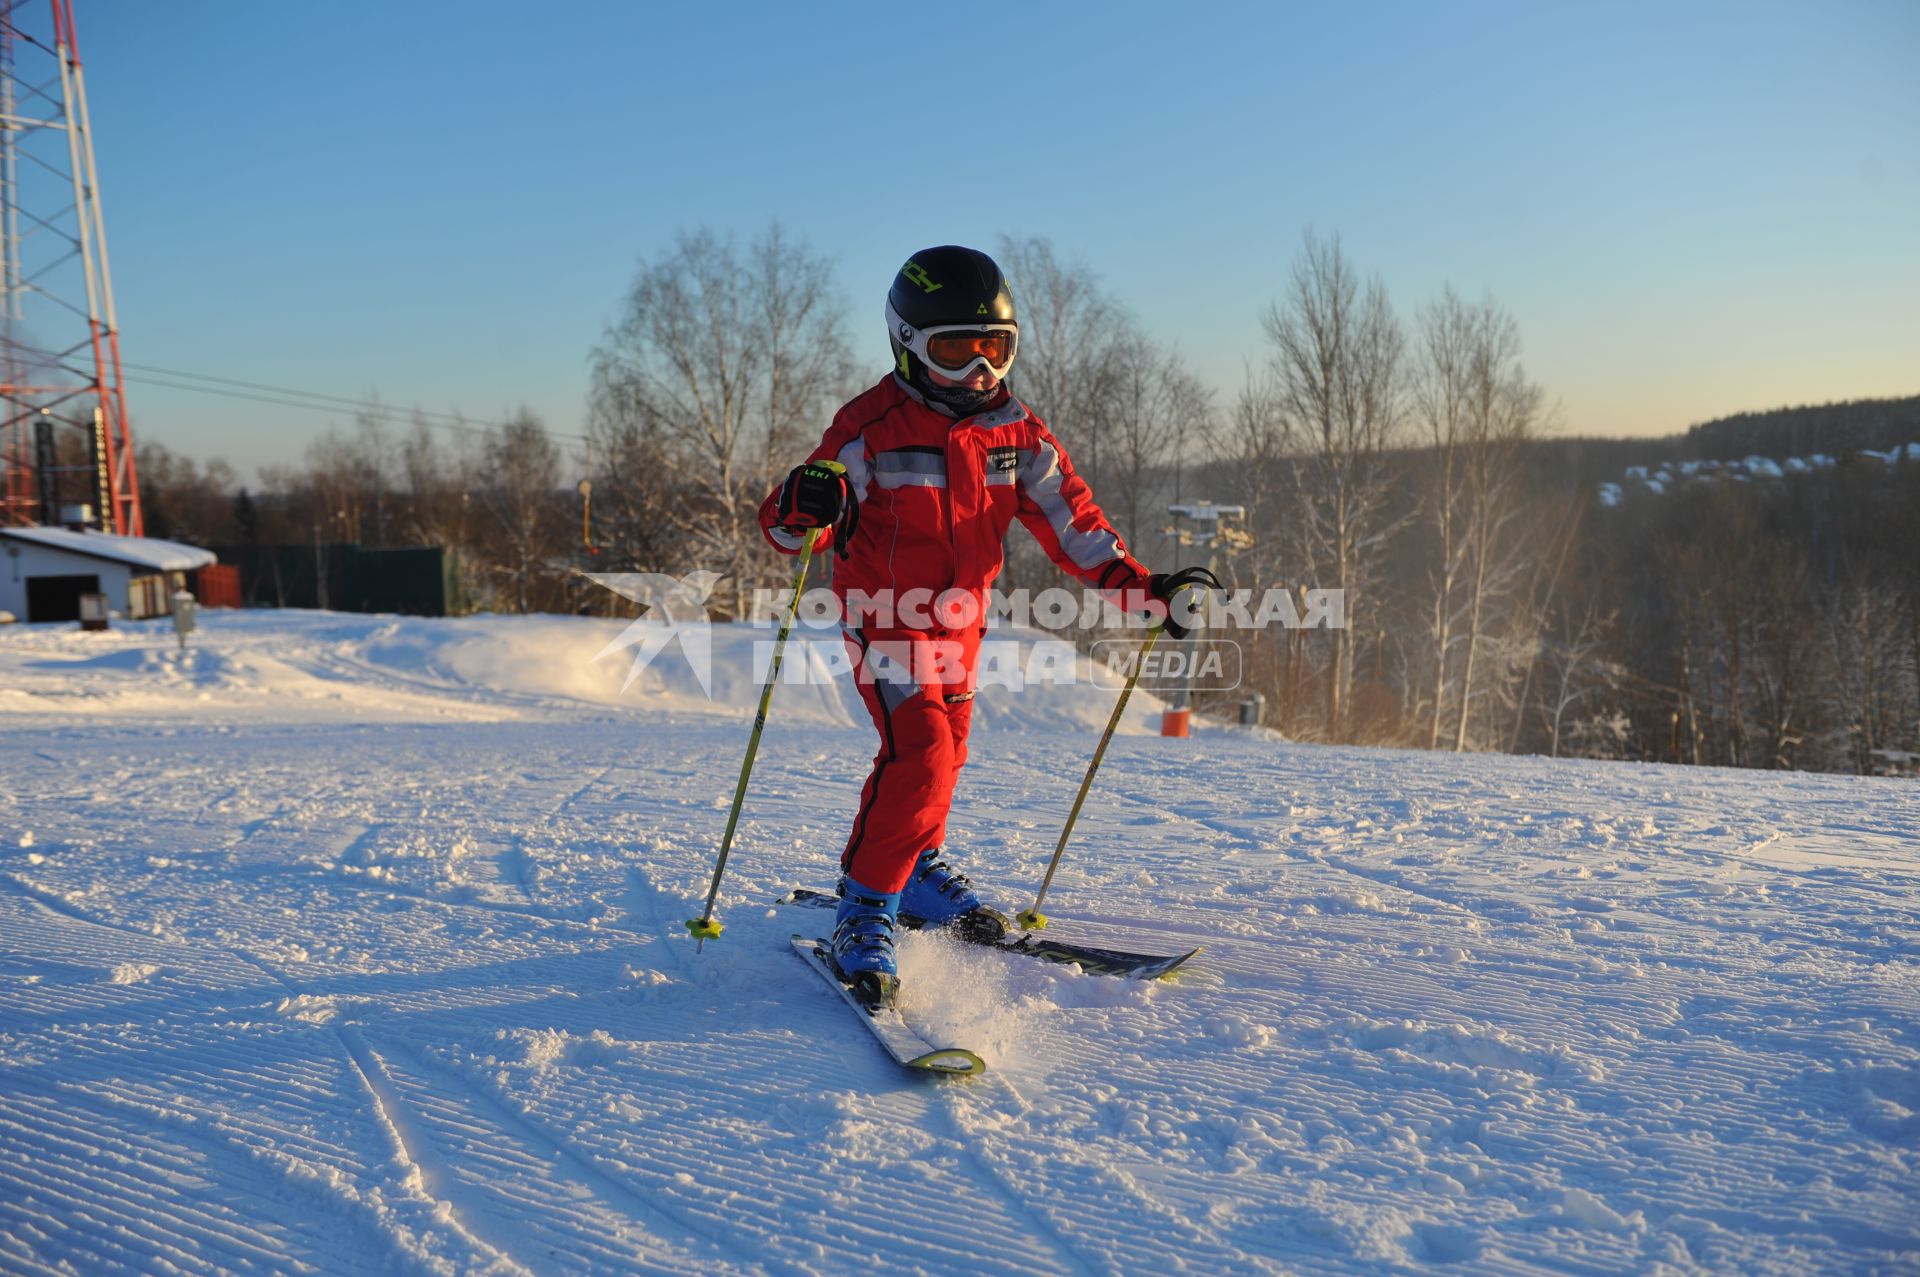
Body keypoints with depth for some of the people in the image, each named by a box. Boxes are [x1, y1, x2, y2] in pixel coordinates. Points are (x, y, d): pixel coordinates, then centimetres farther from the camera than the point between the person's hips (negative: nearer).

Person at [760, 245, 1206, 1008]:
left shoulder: (1017, 435, -2)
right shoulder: (870, 428, -16)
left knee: (943, 752, 17)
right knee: (921, 754, -20)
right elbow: (790, 529, -18)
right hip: (886, 618, -6)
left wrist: (1142, 588, -9)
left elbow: (1070, 521, 1)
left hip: (959, 622, 6)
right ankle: (864, 912, -7)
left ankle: (918, 867, 42)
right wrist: (802, 507, -43)